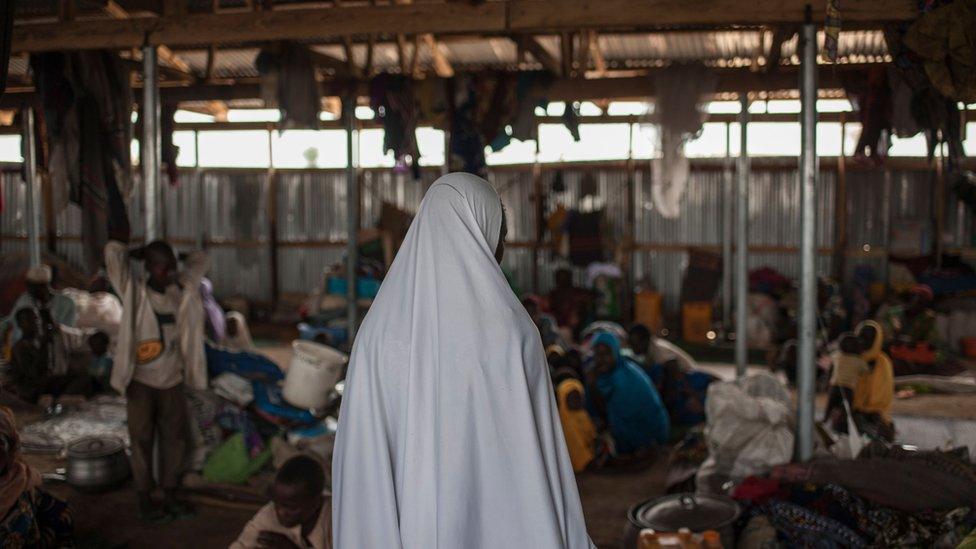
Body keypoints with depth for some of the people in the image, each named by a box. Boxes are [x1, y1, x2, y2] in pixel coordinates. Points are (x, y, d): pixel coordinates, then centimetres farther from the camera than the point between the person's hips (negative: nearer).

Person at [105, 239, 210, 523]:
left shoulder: (181, 289, 1)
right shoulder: (135, 293, -11)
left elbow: (201, 260, 14)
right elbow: (112, 251, -18)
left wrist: (175, 267, 9)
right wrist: (140, 254, -3)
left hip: (172, 381, 4)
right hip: (141, 382, -4)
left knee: (175, 438, 9)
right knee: (142, 441, 6)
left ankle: (170, 496, 22)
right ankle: (144, 499, 19)